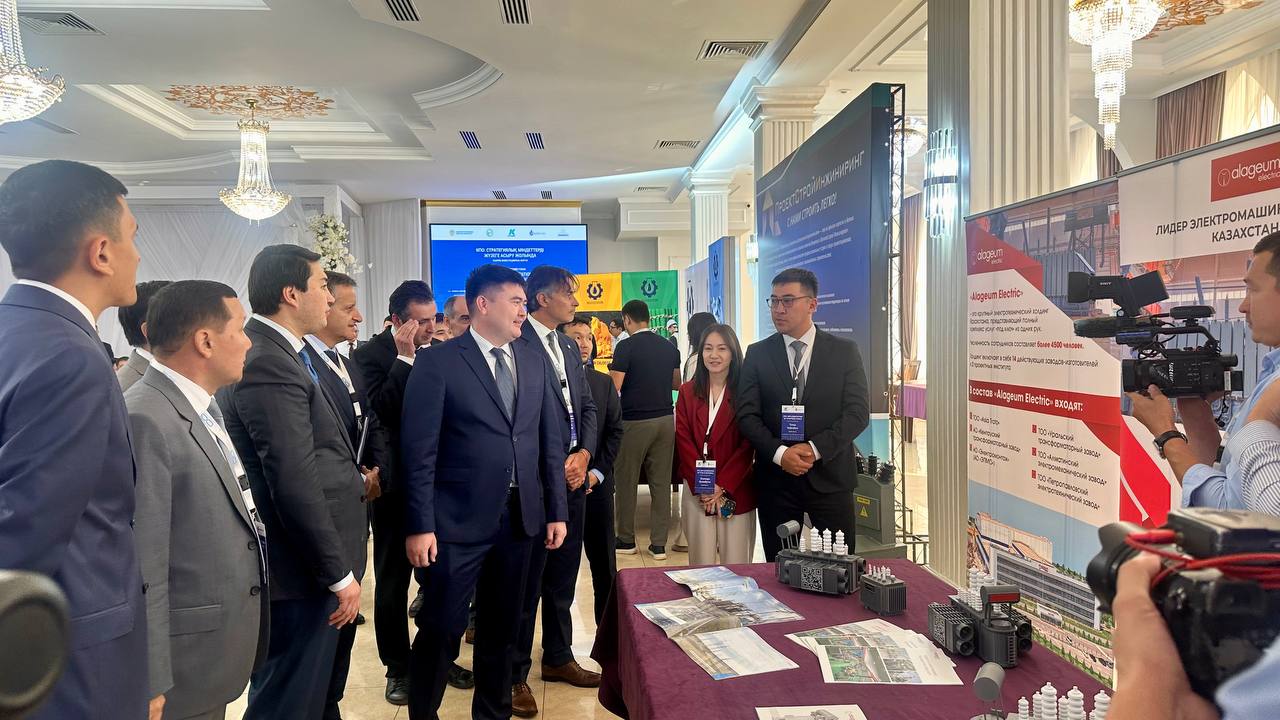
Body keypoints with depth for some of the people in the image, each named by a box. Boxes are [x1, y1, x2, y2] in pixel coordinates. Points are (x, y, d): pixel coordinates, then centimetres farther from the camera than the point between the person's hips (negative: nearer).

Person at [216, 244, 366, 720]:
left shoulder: (273, 353, 10)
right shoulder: (268, 364, -22)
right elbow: (296, 486, -24)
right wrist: (339, 574, -18)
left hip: (306, 565, 10)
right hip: (302, 573, -10)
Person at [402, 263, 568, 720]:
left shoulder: (534, 358, 8)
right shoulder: (438, 362, -7)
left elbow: (550, 439, 10)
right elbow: (419, 452, -9)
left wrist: (556, 511, 7)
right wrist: (420, 526, -12)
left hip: (521, 517, 5)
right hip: (459, 521, -5)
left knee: (502, 627, 17)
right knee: (442, 629, 3)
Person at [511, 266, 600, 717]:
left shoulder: (569, 346, 15)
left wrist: (584, 454, -1)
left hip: (573, 475, 8)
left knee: (563, 578, 18)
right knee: (526, 582, 2)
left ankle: (558, 658, 33)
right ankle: (515, 675, 16)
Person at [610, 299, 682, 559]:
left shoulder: (626, 347, -10)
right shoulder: (670, 347, 6)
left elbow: (614, 388, -13)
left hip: (635, 422, -5)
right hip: (664, 420, 5)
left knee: (627, 482, 9)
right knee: (661, 483, 7)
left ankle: (626, 540, 19)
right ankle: (659, 544, 10)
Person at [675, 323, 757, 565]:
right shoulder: (688, 392, 8)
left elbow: (748, 445, -5)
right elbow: (683, 439, 2)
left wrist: (722, 486, -11)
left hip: (735, 490, -2)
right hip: (696, 489, 2)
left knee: (735, 562, 2)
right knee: (701, 562, 5)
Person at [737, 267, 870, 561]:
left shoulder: (845, 351, 3)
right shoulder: (758, 354, 5)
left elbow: (858, 412, -4)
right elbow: (747, 415, -1)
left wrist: (815, 448, -15)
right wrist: (780, 453, -15)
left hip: (830, 478, -1)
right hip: (775, 479, 1)